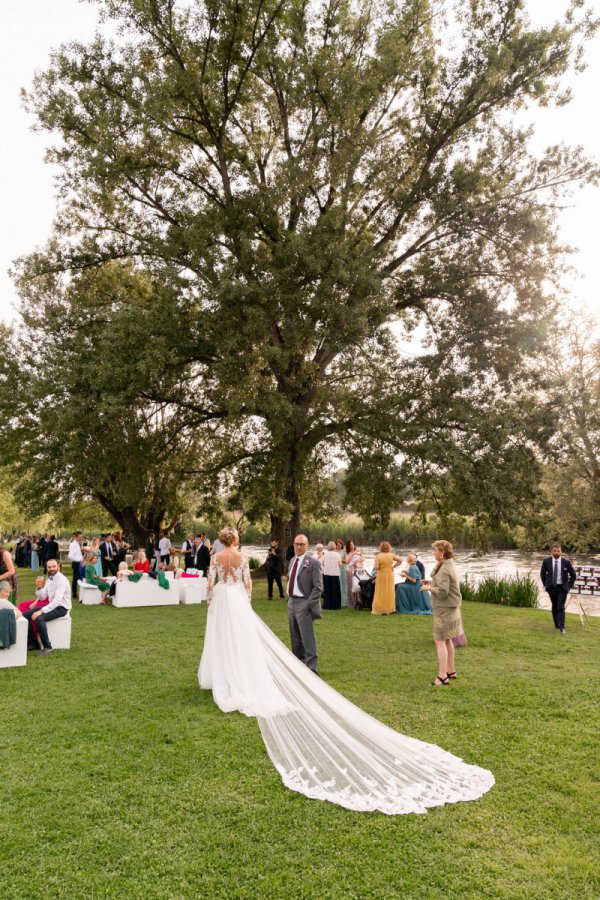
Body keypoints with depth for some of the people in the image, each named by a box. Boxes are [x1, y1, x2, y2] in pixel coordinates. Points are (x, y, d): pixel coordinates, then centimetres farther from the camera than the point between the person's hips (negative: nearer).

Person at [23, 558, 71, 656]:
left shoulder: (62, 580, -20)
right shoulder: (49, 579, 9)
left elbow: (57, 600, -29)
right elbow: (42, 597, 13)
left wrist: (41, 611, -33)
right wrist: (39, 587, -6)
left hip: (61, 608, -9)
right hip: (51, 605, 9)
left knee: (39, 618, -31)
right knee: (26, 615, 0)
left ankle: (47, 647, -18)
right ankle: (32, 641, 15)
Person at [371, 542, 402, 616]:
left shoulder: (378, 556, -12)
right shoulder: (391, 555, -4)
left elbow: (376, 567, -18)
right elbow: (400, 560, -3)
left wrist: (380, 567, 3)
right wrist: (393, 566, 2)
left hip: (381, 575, -2)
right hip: (390, 575, 3)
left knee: (381, 593, 5)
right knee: (389, 592, 12)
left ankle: (380, 610, 7)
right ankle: (389, 609, 16)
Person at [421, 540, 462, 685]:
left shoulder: (444, 570, -22)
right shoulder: (449, 565, 10)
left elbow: (442, 592, -27)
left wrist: (428, 587, -13)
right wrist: (432, 581, 10)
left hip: (444, 609, -10)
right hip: (450, 607, 10)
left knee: (440, 641, -7)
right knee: (447, 640, 19)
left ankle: (443, 676, -6)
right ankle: (451, 671, 29)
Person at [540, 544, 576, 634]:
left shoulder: (566, 562, -7)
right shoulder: (546, 561, -4)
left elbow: (573, 575, 4)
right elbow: (542, 573, 11)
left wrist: (569, 586, 0)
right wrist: (545, 584, 6)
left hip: (562, 588, -2)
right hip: (551, 587, 2)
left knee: (561, 607, -10)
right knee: (554, 606, 13)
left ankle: (561, 627, -10)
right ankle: (556, 624, 26)